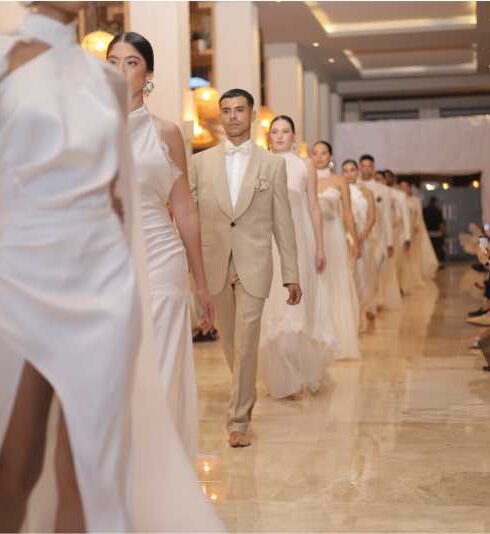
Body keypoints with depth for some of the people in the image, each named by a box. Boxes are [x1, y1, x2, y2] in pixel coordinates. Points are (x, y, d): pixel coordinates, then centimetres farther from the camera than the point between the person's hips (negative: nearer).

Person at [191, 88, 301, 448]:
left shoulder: (273, 164, 3)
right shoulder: (202, 162, 5)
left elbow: (283, 222, 3)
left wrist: (292, 274, 2)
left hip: (254, 264, -2)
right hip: (215, 264, 2)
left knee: (246, 343, -6)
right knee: (230, 342, 14)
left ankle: (240, 420, 3)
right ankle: (247, 394, 38)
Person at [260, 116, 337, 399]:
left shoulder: (305, 166, 5)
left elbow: (314, 208, 3)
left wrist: (320, 247, -2)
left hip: (299, 243, -1)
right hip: (269, 244, 1)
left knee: (298, 305, -1)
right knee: (272, 310, 1)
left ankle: (302, 373, 13)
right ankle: (284, 378, 12)